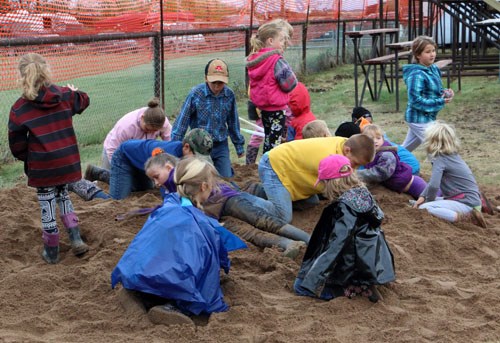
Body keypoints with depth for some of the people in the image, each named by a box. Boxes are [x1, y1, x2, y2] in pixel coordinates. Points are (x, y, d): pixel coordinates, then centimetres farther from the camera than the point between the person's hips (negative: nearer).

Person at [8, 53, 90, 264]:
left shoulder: (19, 108, -10)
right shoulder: (64, 95, -2)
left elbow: (17, 145, -3)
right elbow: (83, 101, 22)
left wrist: (27, 159, 16)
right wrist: (74, 91, 44)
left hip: (42, 167, -4)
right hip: (68, 162, 4)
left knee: (47, 206, 9)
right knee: (63, 197, 25)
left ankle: (52, 252, 21)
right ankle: (76, 239, 16)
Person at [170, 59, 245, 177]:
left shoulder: (229, 95, -4)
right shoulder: (195, 94, -13)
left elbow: (233, 122, 10)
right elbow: (181, 122, -6)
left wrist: (239, 146, 18)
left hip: (221, 146, 3)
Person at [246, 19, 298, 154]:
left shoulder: (254, 59, 3)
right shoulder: (277, 60, -22)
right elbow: (289, 84, -19)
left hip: (262, 106, 8)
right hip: (276, 107, -8)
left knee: (268, 138, 20)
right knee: (275, 142, -1)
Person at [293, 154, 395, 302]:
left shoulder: (344, 206, -22)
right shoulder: (363, 193, 0)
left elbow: (336, 246, -26)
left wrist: (313, 280, -26)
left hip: (355, 267, -9)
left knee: (300, 285, -3)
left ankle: (352, 289, -9)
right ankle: (362, 284, 8)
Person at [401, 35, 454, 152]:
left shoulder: (433, 69, 5)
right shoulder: (417, 75, -22)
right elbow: (415, 100, -25)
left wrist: (445, 92, -4)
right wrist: (440, 102, -23)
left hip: (427, 118, 9)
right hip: (420, 120, -9)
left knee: (405, 149, 22)